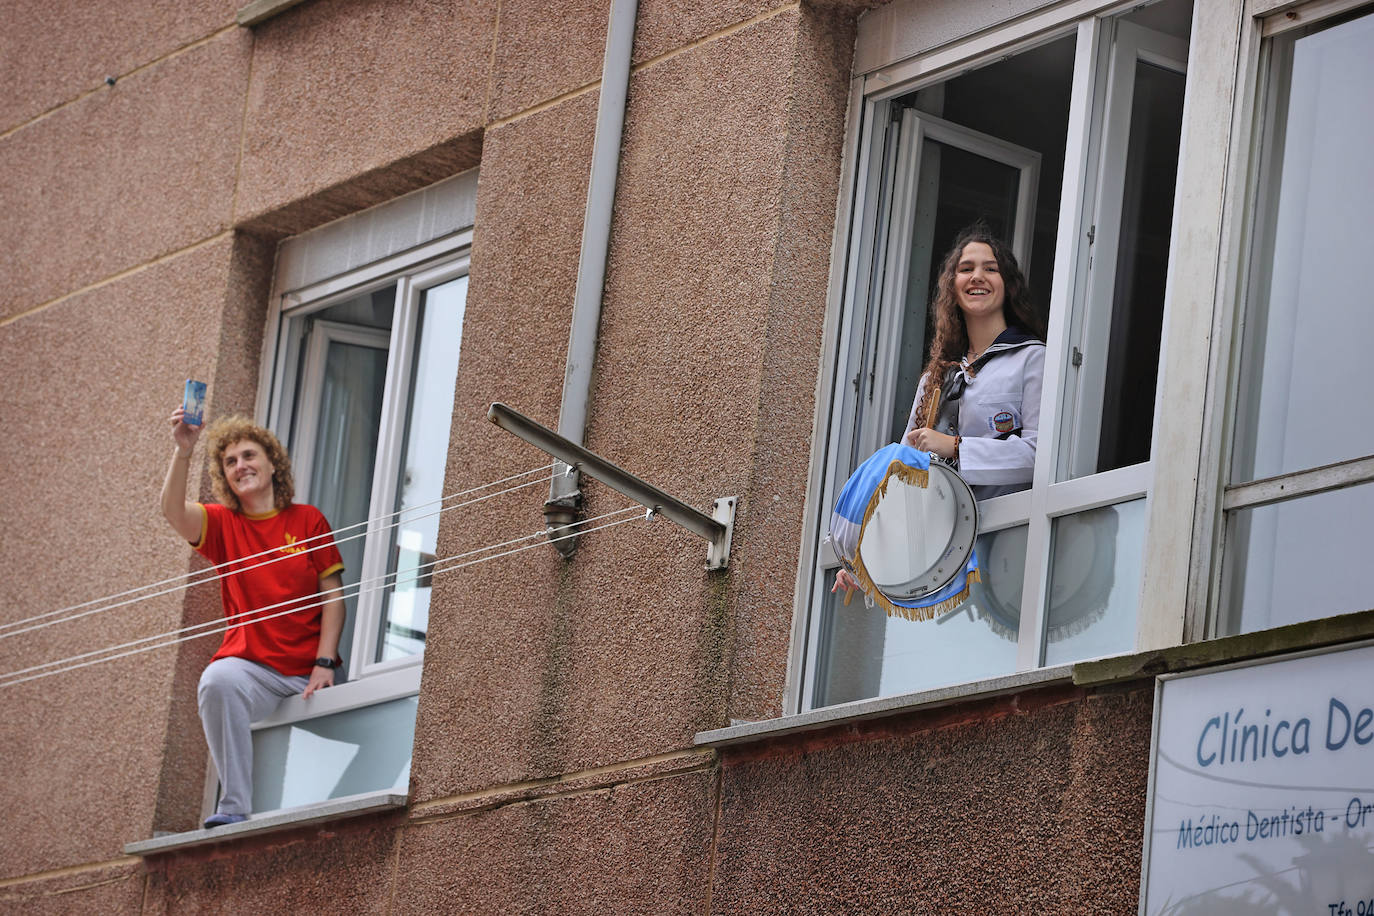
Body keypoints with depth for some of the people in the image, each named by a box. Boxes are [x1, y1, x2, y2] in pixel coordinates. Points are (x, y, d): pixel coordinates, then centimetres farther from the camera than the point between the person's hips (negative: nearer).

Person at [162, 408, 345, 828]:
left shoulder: (308, 520, 10)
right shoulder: (223, 523, 9)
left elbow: (333, 596, 6)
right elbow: (173, 511, -13)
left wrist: (324, 664, -6)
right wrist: (183, 452, -27)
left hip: (306, 672, 2)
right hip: (250, 664, -2)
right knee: (217, 682, -35)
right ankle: (235, 809, -34)